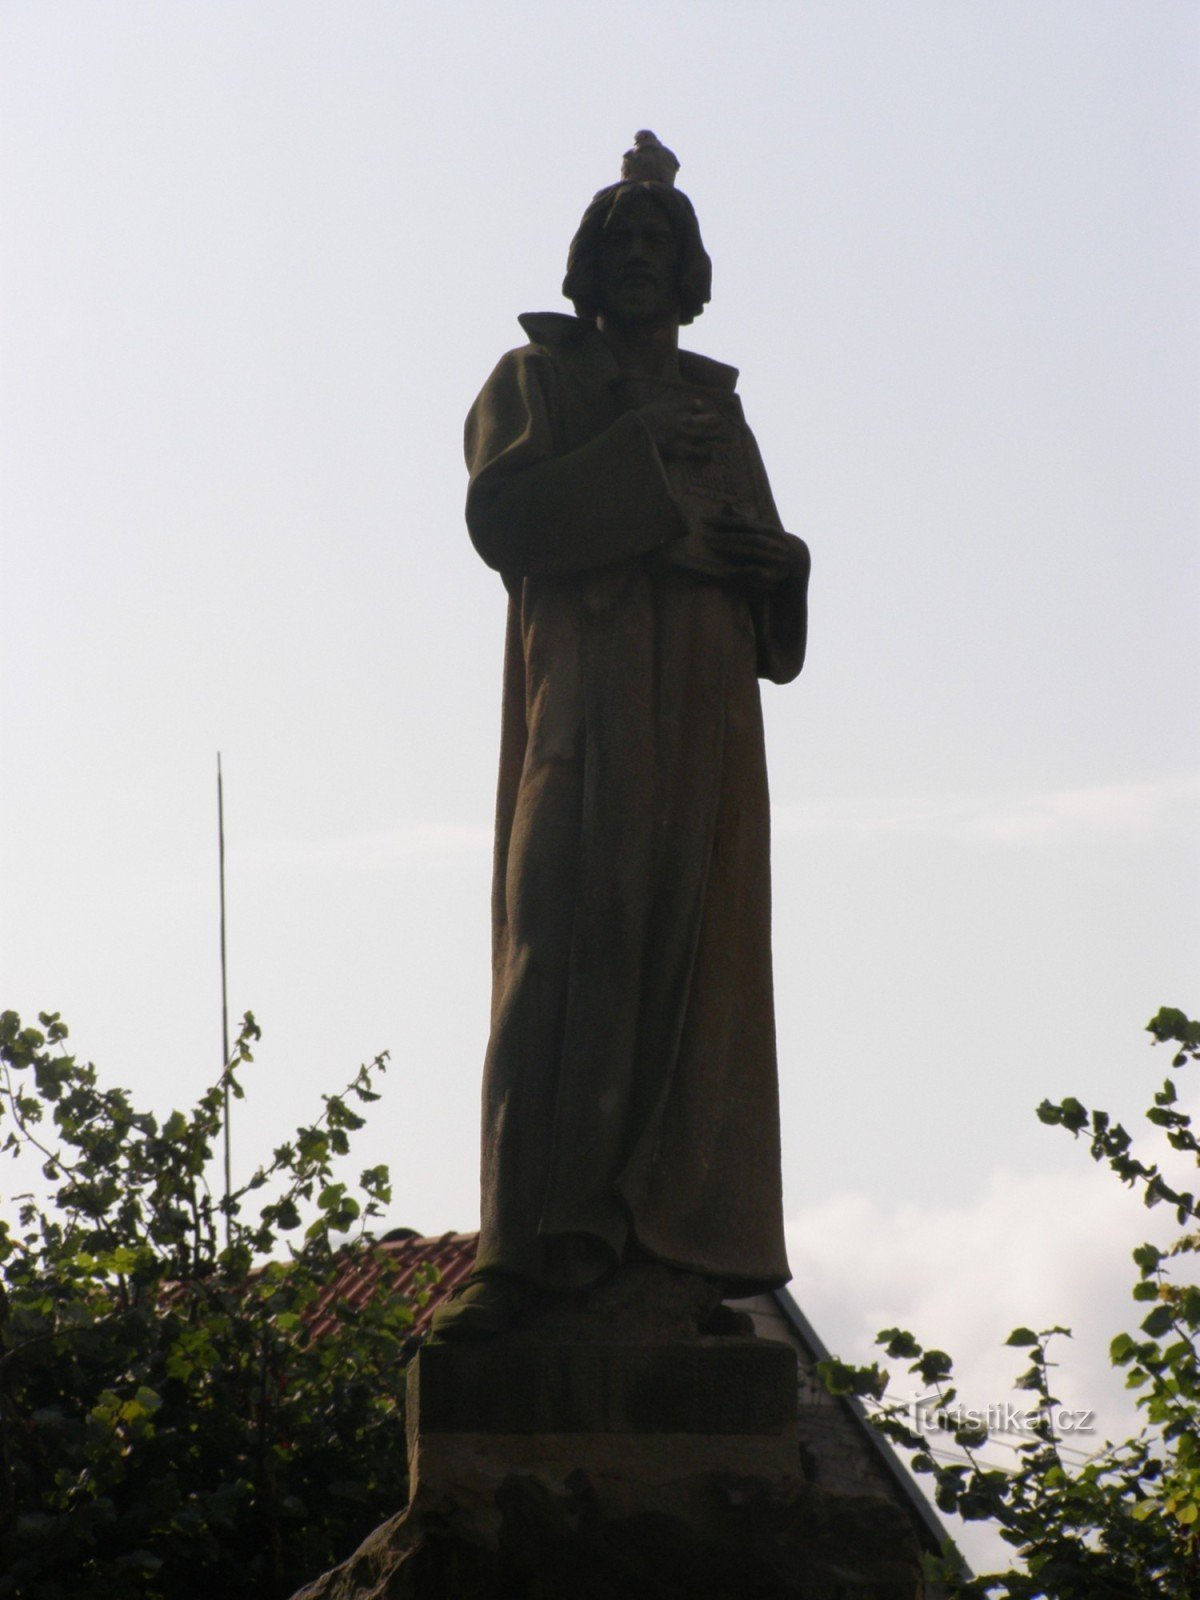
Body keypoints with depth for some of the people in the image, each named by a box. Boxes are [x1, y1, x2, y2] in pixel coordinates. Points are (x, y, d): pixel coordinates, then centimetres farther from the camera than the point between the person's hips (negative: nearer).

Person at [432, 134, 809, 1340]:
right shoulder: (534, 380, 12)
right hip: (582, 696, -4)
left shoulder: (717, 412, 25)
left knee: (693, 960, -6)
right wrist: (639, 462, -10)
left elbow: (767, 565, 20)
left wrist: (768, 556, -3)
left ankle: (681, 1249, -10)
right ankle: (531, 1244, -24)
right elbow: (501, 516, -4)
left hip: (704, 710, 5)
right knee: (563, 952, -16)